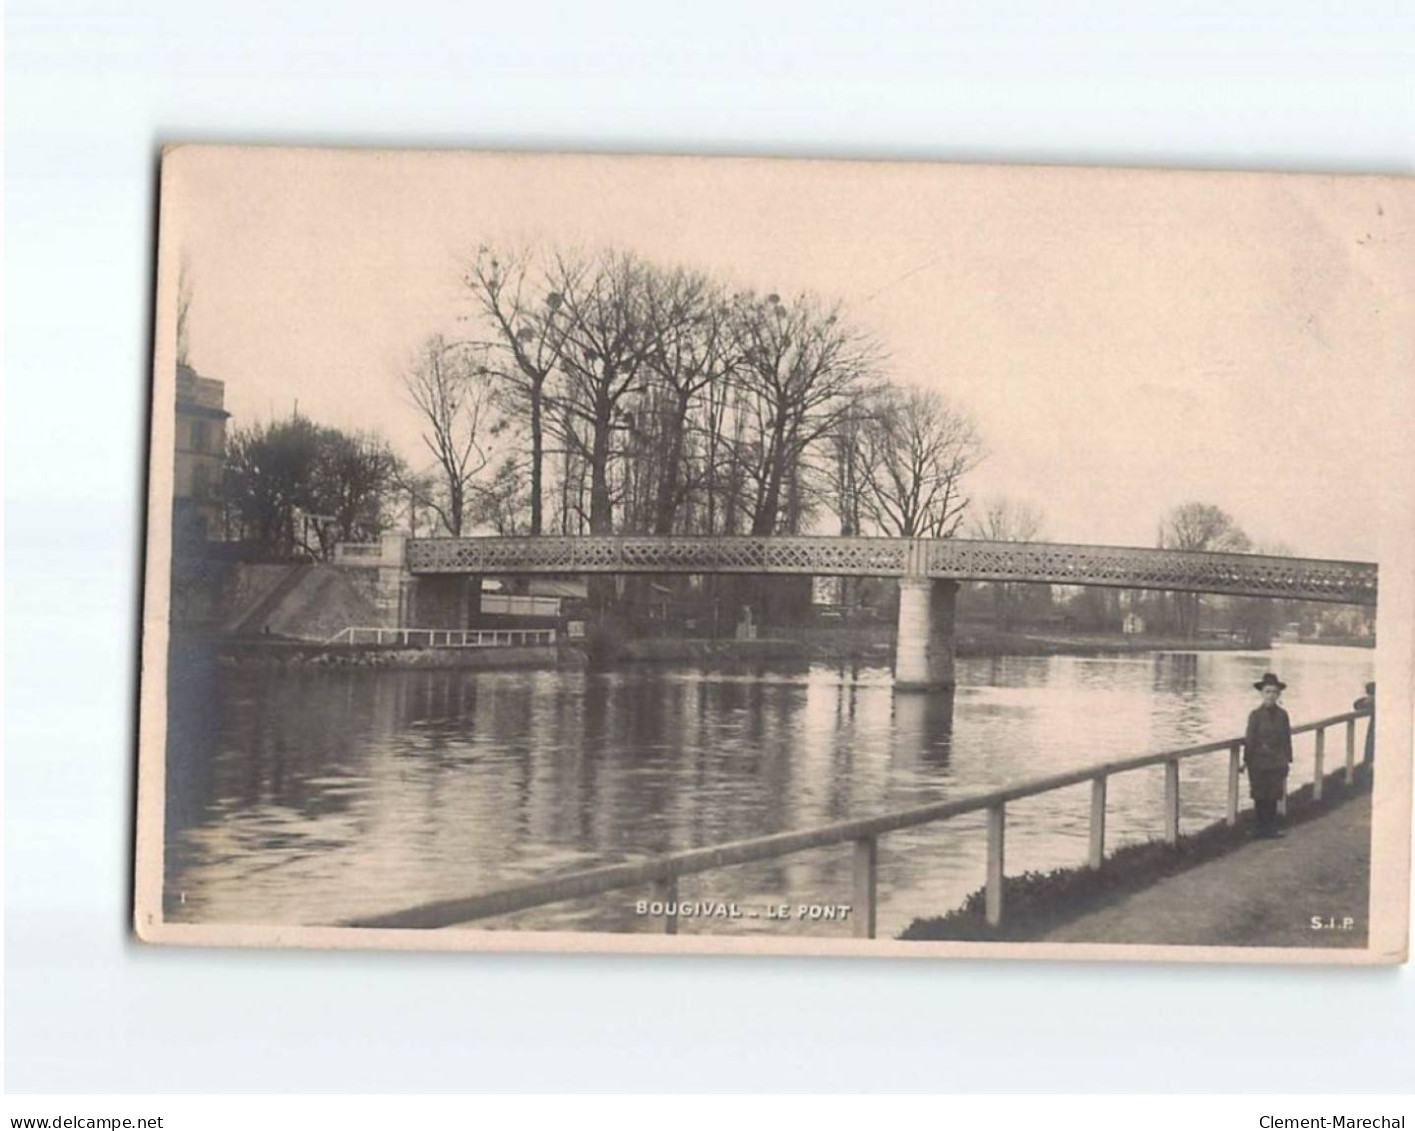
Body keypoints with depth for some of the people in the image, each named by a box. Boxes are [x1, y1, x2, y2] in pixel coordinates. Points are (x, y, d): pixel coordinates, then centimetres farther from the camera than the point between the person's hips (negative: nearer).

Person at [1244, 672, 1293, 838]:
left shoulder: (1282, 715, 1)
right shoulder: (1256, 715, -8)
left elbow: (1287, 739, 6)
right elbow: (1250, 740, -6)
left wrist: (1287, 760, 6)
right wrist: (1247, 761, -7)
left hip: (1277, 763, 2)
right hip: (1259, 763, -2)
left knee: (1273, 795, 7)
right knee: (1260, 796, 5)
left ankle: (1272, 826, 17)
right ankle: (1263, 826, 14)